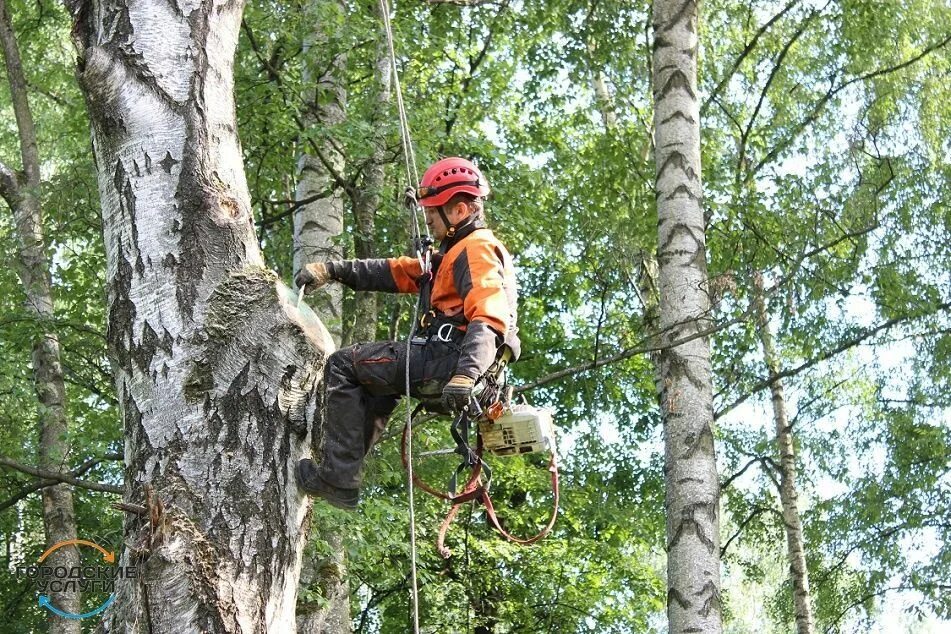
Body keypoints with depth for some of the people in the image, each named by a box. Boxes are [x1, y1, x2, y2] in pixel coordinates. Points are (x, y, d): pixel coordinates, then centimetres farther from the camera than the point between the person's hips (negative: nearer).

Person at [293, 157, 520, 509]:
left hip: (446, 361, -11)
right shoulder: (455, 252, 24)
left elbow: (489, 320, -25)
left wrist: (465, 375, -40)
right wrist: (332, 271, 16)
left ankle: (338, 479, -11)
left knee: (343, 365, -6)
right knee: (374, 374, 34)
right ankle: (343, 468, 29)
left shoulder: (477, 250, -10)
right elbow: (395, 273, 23)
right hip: (447, 361, 11)